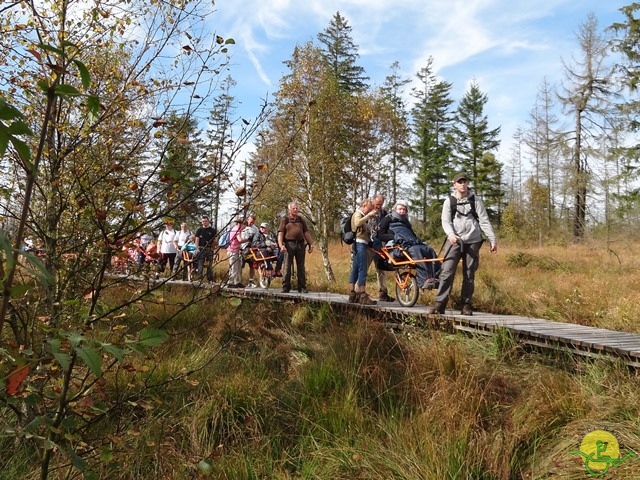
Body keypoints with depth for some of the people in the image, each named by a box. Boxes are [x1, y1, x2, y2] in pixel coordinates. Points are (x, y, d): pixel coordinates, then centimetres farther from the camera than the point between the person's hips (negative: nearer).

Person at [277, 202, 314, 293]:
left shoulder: (301, 220, 17)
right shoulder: (285, 219, 5)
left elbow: (306, 232, 16)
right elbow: (280, 233, -4)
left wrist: (311, 243, 6)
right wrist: (281, 245, -16)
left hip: (300, 244, 4)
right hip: (289, 244, -3)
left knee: (301, 267, 6)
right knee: (287, 266, -1)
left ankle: (302, 287, 11)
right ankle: (285, 287, 4)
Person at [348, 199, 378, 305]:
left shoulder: (362, 215, 26)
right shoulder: (357, 214, -6)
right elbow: (357, 223, -29)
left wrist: (370, 216, 17)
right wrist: (368, 215, -24)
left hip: (361, 244, 11)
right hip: (360, 244, -11)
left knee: (355, 270, 10)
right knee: (362, 270, -11)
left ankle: (352, 296, 14)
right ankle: (363, 297, -11)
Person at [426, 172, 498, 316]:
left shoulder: (476, 200, 6)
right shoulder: (449, 201, 5)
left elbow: (484, 221, 3)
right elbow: (445, 221, -2)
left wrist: (493, 240, -2)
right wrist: (450, 234, -22)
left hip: (472, 242, 1)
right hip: (455, 241, -1)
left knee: (469, 275, 5)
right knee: (447, 272, -10)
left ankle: (466, 305, 12)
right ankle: (440, 304, -10)